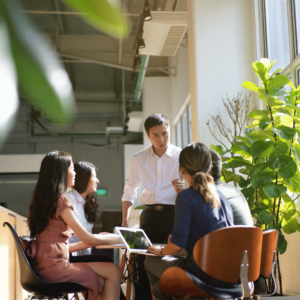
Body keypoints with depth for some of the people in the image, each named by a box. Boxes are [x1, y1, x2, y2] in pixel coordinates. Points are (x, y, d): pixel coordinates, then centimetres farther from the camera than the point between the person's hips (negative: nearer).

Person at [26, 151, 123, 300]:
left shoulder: (43, 199, 14)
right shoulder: (60, 201, -13)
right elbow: (88, 239, -9)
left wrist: (98, 240, 19)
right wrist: (118, 238, 7)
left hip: (45, 265, 9)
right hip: (54, 267, -9)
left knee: (102, 282, 10)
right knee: (114, 272, -4)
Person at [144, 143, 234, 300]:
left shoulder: (186, 196, -11)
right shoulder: (222, 197, 9)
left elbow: (177, 244, -15)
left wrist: (162, 250, 6)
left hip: (201, 272, -7)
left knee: (150, 262, 15)